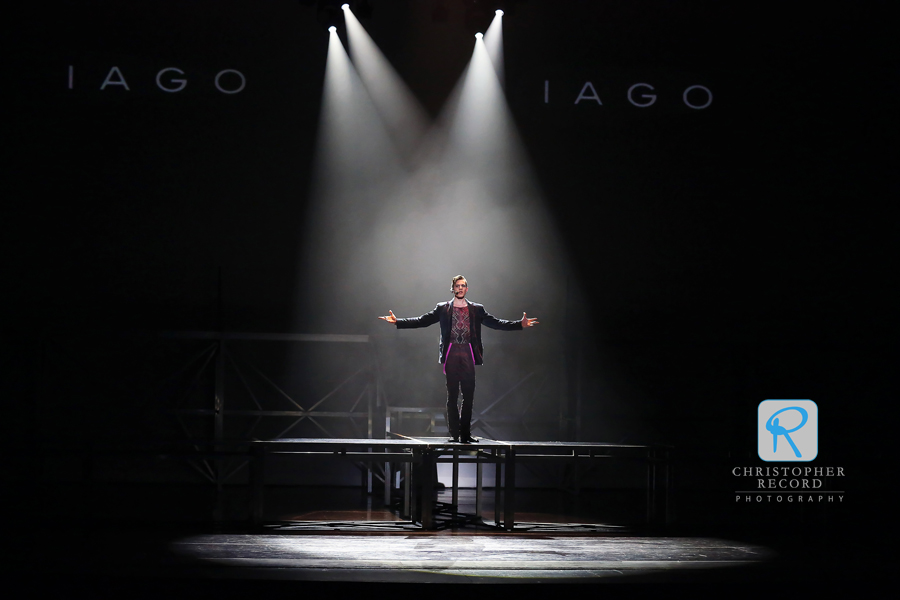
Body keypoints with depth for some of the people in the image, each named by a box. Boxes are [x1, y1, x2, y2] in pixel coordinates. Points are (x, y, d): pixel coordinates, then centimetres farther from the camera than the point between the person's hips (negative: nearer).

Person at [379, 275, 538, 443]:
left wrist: (520, 324, -2)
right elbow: (421, 321, 6)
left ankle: (465, 434, 5)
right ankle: (454, 434, 2)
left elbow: (496, 323, 9)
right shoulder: (443, 309, 9)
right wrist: (397, 322, -3)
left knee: (469, 395, -2)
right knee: (452, 396, -2)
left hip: (468, 355, 1)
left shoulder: (476, 310, 12)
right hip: (451, 354, -1)